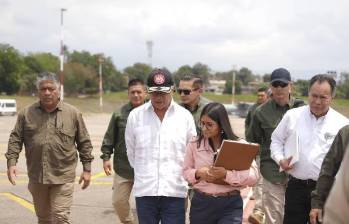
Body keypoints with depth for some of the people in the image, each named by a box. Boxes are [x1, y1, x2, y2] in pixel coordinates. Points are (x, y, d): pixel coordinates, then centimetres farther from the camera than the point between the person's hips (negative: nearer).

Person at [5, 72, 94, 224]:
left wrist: (87, 169, 1)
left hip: (63, 177, -3)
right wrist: (11, 163, -8)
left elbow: (84, 143, 3)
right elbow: (15, 139, 4)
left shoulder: (73, 113, 0)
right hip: (36, 177, 3)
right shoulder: (26, 113, 4)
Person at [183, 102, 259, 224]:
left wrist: (226, 174, -26)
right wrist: (198, 173, -13)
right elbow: (186, 171, 10)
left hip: (230, 205, -3)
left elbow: (253, 176, -11)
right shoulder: (194, 144, 2)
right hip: (201, 203, 3)